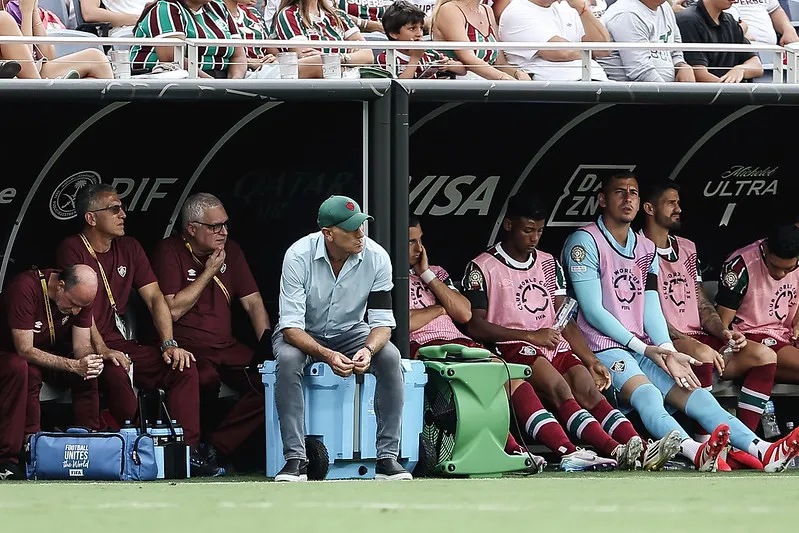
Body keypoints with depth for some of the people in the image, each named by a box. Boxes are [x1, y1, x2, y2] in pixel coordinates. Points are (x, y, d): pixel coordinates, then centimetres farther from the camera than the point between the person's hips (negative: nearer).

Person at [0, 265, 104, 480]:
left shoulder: (81, 295, -10)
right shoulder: (25, 289, -31)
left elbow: (82, 346, -7)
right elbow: (25, 350, -33)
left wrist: (90, 361, -33)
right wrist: (74, 365, -41)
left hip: (49, 353, 6)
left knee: (89, 371, -19)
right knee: (24, 370, -39)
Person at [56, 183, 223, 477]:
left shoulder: (129, 248, 14)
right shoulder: (72, 250, -6)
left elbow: (155, 297, 8)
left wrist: (169, 344, -6)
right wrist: (102, 350, -26)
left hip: (122, 344, 7)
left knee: (183, 366, -13)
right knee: (116, 373, -37)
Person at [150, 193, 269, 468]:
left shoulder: (230, 251, 14)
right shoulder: (169, 252, -4)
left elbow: (252, 302, 14)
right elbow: (173, 310, -13)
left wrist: (267, 340, -2)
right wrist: (208, 273, -8)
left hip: (226, 347, 6)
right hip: (185, 347, -6)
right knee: (207, 380, -38)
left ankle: (215, 447, -18)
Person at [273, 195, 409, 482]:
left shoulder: (376, 257, -18)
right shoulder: (298, 256, -25)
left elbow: (382, 319, -14)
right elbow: (291, 325, -27)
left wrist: (368, 350, -38)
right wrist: (327, 355, -44)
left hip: (350, 331, 2)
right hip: (304, 334, -2)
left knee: (390, 356, -27)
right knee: (288, 359, -35)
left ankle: (387, 456, -24)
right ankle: (295, 458, -33)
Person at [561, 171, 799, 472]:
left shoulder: (646, 250, 20)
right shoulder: (585, 242, -2)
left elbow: (651, 310, 12)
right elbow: (593, 311, -9)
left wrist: (668, 352, -8)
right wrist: (644, 348, -13)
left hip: (646, 349, 7)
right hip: (604, 347, -7)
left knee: (696, 396, -14)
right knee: (646, 394, -33)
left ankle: (761, 451, -34)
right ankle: (695, 452, -60)